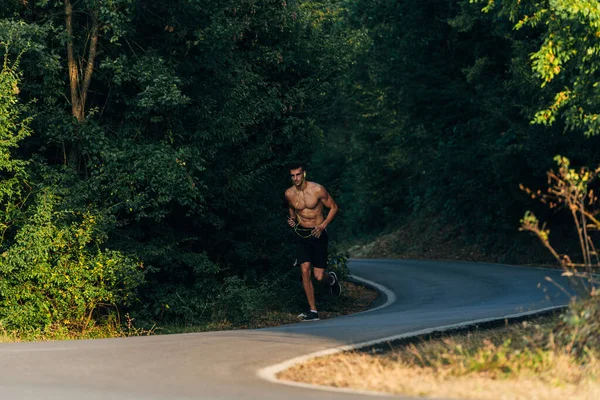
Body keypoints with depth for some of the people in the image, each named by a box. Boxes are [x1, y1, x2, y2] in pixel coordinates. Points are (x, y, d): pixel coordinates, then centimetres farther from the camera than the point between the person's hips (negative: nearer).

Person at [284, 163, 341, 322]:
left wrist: (323, 225, -17)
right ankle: (313, 311, -4)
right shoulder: (289, 194, -3)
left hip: (318, 234, -3)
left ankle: (331, 279, 35)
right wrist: (292, 218, -3)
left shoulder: (317, 190, -15)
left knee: (319, 276, -4)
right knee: (305, 270, -12)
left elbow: (333, 207, -5)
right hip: (301, 234, 3)